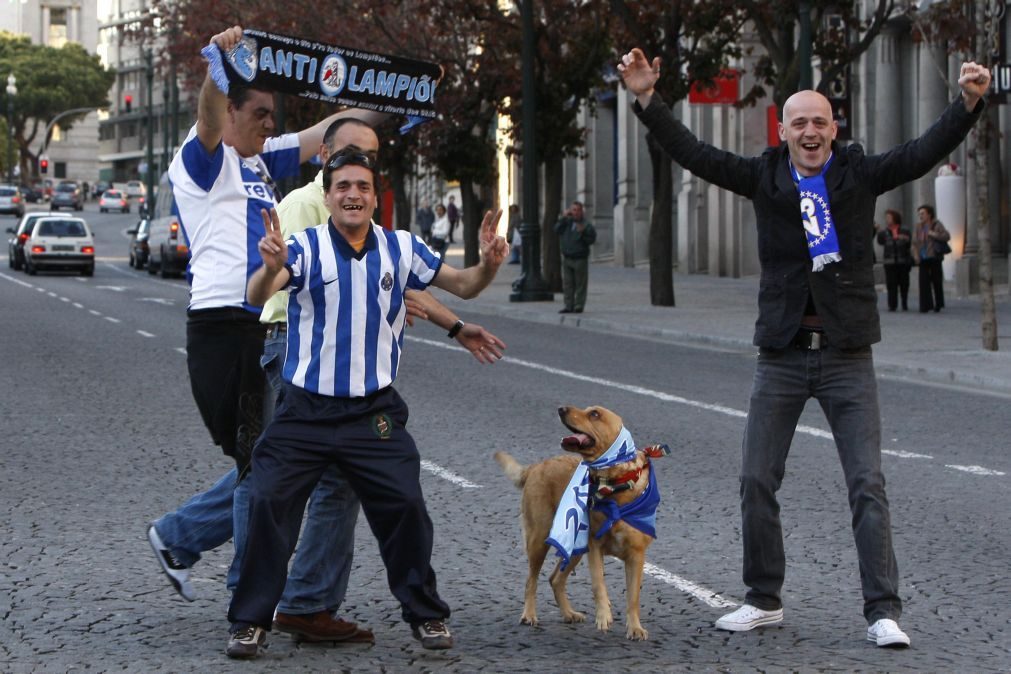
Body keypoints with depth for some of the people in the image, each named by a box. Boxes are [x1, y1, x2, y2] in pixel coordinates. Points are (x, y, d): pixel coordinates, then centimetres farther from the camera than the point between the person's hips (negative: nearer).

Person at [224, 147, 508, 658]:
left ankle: (425, 613, 15)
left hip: (374, 412, 2)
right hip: (306, 410, -2)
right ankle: (251, 620, 7)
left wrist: (487, 265, -13)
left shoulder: (400, 250, 4)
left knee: (406, 505, -4)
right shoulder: (306, 247, -8)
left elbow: (462, 286, 10)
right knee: (267, 503, -7)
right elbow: (257, 295, -23)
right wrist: (271, 268, -46)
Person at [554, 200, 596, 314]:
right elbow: (557, 230, -3)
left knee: (580, 284, -1)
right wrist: (564, 217, -7)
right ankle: (569, 305, 11)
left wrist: (582, 232, -21)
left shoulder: (586, 225, -3)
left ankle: (579, 306, 5)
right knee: (567, 283, 6)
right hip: (567, 258, 4)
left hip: (580, 259, -4)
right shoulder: (567, 222, 10)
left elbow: (591, 239, -7)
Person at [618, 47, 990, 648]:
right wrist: (647, 100, -11)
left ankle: (883, 610, 0)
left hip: (848, 356, -2)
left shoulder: (861, 174, 1)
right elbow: (694, 153, -1)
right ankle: (765, 600, 20)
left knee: (868, 484, -4)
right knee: (757, 480, 5)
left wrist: (970, 102, -24)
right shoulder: (765, 178, 3)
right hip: (782, 355, 2)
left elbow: (928, 150, -9)